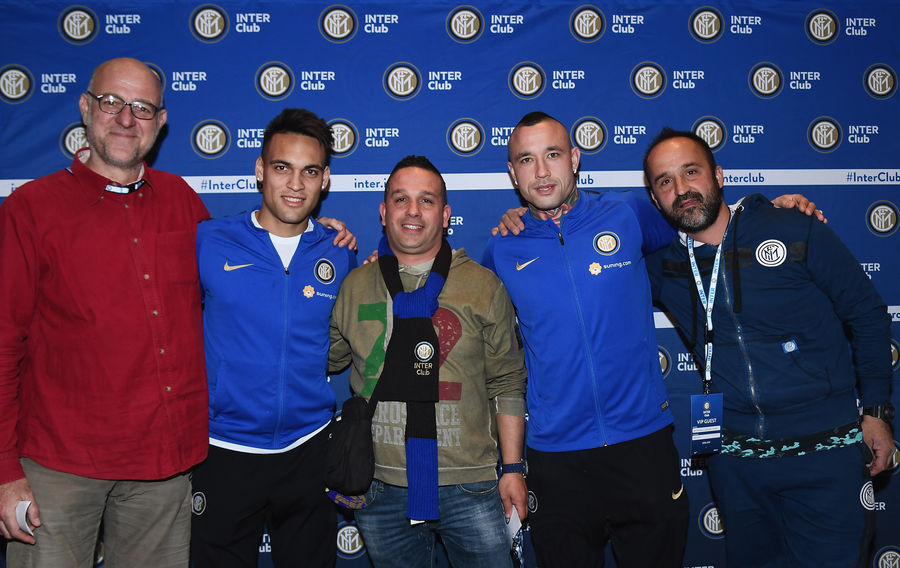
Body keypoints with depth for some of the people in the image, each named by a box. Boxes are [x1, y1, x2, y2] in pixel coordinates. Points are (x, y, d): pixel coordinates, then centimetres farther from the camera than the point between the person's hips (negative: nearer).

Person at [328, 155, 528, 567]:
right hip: (382, 491, 2)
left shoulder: (483, 286, 2)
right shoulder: (354, 287, 5)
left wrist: (512, 468, 2)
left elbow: (507, 385, 4)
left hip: (470, 487, -1)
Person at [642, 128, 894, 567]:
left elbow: (867, 315, 2)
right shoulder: (663, 266, 0)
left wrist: (876, 411, 0)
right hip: (735, 462, 3)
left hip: (825, 452, -2)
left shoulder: (797, 233, -6)